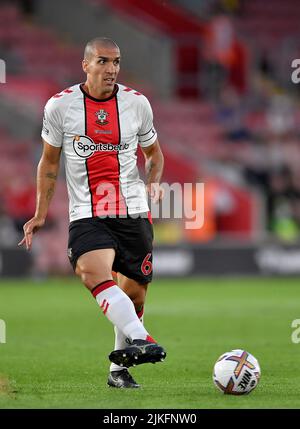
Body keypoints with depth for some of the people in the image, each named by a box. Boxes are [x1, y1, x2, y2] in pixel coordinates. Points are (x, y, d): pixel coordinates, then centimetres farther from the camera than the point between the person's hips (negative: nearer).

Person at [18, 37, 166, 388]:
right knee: (93, 271, -31)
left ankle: (119, 368, 22)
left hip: (133, 213, 2)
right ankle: (139, 339, -47)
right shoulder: (60, 106, 0)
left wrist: (153, 182, -2)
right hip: (86, 215, -2)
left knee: (134, 294, 4)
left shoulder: (137, 103, 4)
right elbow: (49, 162, 12)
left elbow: (154, 152, 19)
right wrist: (40, 214, 11)